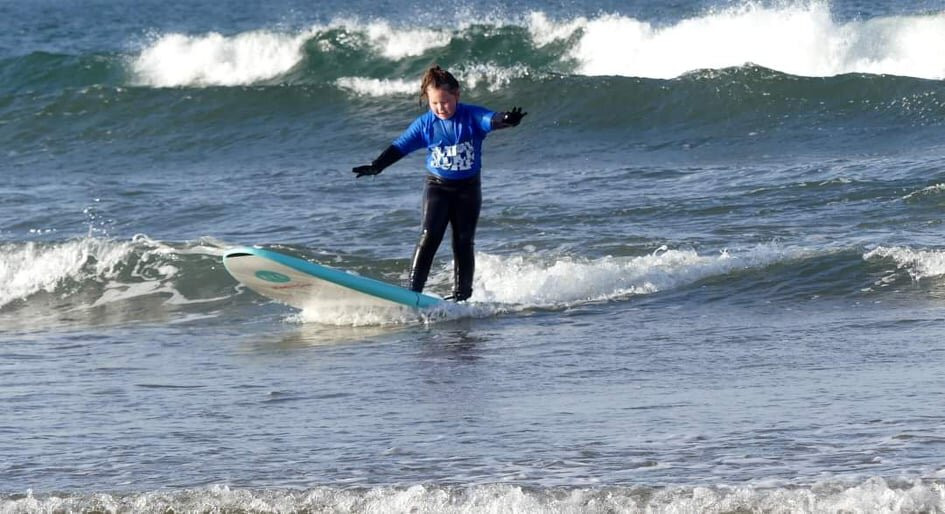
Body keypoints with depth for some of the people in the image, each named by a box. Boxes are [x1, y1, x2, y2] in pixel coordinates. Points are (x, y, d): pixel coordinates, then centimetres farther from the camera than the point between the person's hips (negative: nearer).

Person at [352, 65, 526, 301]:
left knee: (463, 242, 3)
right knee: (429, 237, -13)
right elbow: (399, 147, -7)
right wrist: (377, 166, -21)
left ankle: (462, 294, 12)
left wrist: (506, 120, -55)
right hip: (437, 186, 0)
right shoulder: (424, 124, -6)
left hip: (468, 188, 0)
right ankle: (413, 291, -15)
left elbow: (492, 120, -31)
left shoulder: (472, 116, -12)